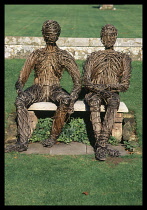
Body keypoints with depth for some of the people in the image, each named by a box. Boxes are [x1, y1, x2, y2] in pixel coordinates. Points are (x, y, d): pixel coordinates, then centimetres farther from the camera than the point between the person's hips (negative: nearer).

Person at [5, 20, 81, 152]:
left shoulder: (64, 56, 7)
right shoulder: (36, 55, 11)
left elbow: (77, 80, 0)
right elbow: (21, 79, 7)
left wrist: (73, 97, -20)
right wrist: (20, 91, -16)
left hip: (55, 89, -1)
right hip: (37, 89, 1)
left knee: (65, 101, -36)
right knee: (20, 101, -31)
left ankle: (53, 137, -24)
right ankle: (22, 142, -34)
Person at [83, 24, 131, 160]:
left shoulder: (124, 59, 13)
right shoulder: (93, 57, 14)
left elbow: (125, 85, 3)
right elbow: (86, 81, 1)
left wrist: (108, 87, -14)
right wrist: (100, 89, -17)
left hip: (112, 93, 0)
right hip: (94, 93, 0)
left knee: (113, 102, -36)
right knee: (94, 102, -36)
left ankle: (100, 145, -41)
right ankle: (103, 147, -40)